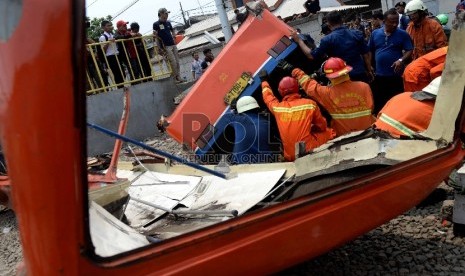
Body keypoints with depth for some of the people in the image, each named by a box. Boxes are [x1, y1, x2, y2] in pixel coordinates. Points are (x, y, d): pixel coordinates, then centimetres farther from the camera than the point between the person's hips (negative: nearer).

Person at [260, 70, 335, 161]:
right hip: (308, 152, -4)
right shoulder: (310, 104, -7)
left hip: (289, 157, 4)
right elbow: (322, 126, 6)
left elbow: (268, 97, 23)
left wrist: (264, 80, 39)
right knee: (329, 132, 19)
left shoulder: (277, 107, -2)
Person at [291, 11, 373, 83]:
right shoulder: (357, 34, 1)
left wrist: (299, 40, 3)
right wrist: (369, 70, 19)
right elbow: (366, 54, 4)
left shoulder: (328, 40, -9)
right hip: (361, 75, 3)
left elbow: (311, 55, -6)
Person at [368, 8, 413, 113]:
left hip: (396, 75, -2)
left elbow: (409, 50, -5)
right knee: (379, 102, 12)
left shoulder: (402, 34, -3)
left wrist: (401, 60, -22)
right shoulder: (375, 33, 3)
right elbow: (370, 51, 10)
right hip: (379, 75, 2)